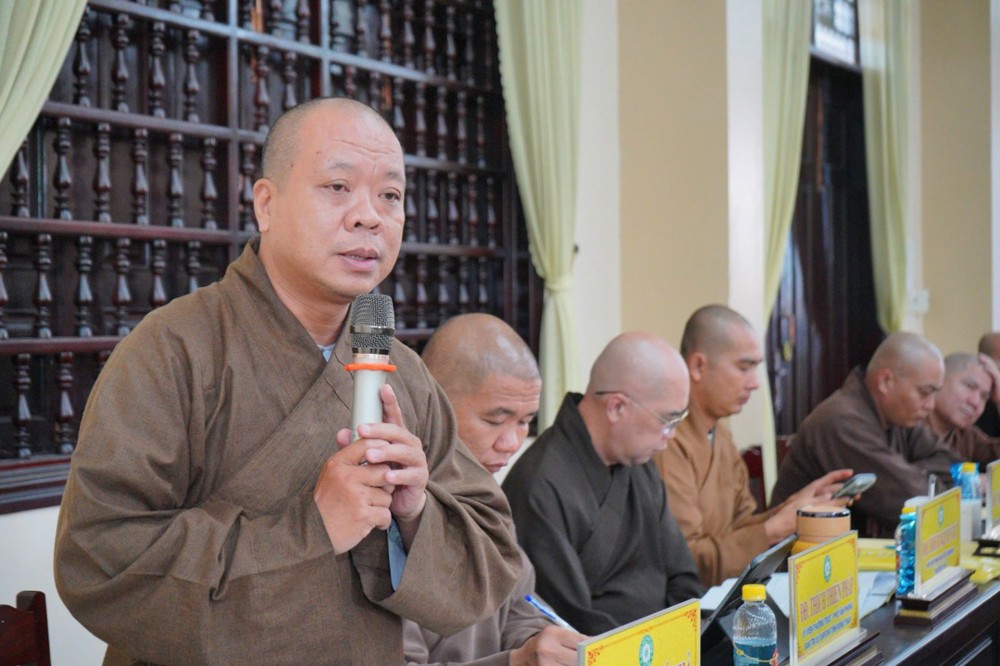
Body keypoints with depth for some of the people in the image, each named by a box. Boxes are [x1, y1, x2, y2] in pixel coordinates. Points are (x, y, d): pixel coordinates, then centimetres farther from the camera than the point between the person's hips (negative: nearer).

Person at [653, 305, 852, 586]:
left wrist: (793, 505, 2)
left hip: (715, 597, 9)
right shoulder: (668, 441, -18)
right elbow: (686, 561, -20)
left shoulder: (720, 434, 15)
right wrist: (777, 528, -17)